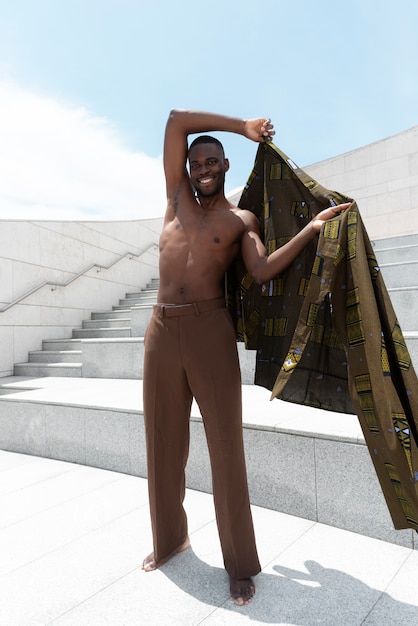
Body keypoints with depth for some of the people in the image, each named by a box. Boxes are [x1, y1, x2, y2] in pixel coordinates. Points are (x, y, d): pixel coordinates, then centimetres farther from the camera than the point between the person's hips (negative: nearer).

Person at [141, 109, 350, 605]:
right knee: (164, 444, 11)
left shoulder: (242, 220, 9)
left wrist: (311, 229, -14)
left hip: (210, 332, -3)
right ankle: (170, 538, 33)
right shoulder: (177, 196, 17)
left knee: (225, 446, 0)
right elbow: (177, 119, 15)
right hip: (161, 330, 4)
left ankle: (240, 564, 17)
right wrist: (241, 126, 15)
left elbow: (262, 270, -9)